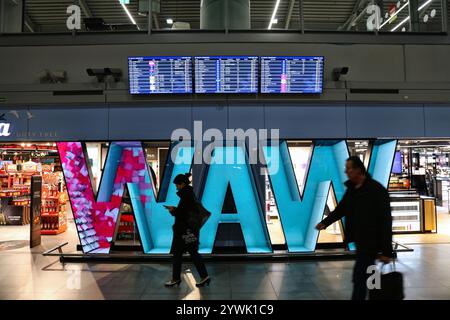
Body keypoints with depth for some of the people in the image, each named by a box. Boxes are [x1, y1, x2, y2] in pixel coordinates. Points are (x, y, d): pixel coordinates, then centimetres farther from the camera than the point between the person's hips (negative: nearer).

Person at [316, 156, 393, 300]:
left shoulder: (377, 190, -17)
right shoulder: (351, 189, 7)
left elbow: (386, 221, -18)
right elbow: (341, 209, 10)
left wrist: (386, 251, -19)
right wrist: (325, 222, -6)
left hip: (371, 241, -8)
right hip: (359, 240, 8)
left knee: (359, 277, -4)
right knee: (367, 275, 19)